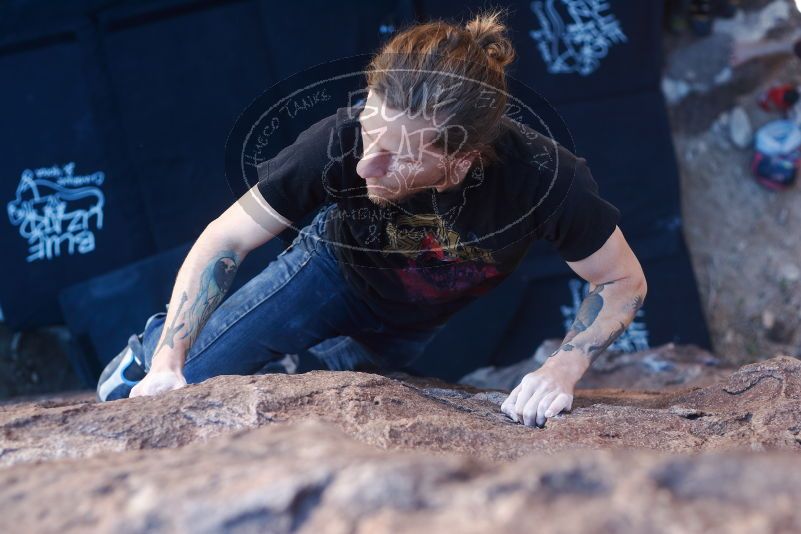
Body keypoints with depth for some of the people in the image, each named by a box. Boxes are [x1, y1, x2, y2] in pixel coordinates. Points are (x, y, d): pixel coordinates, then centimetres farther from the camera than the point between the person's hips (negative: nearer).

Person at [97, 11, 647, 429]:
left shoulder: (544, 176, -42)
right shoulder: (344, 139, -42)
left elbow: (624, 281, -25)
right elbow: (225, 241, -30)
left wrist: (563, 368, -41)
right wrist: (168, 361, -38)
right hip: (333, 270, -1)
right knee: (177, 387, -2)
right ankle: (153, 345, 32)